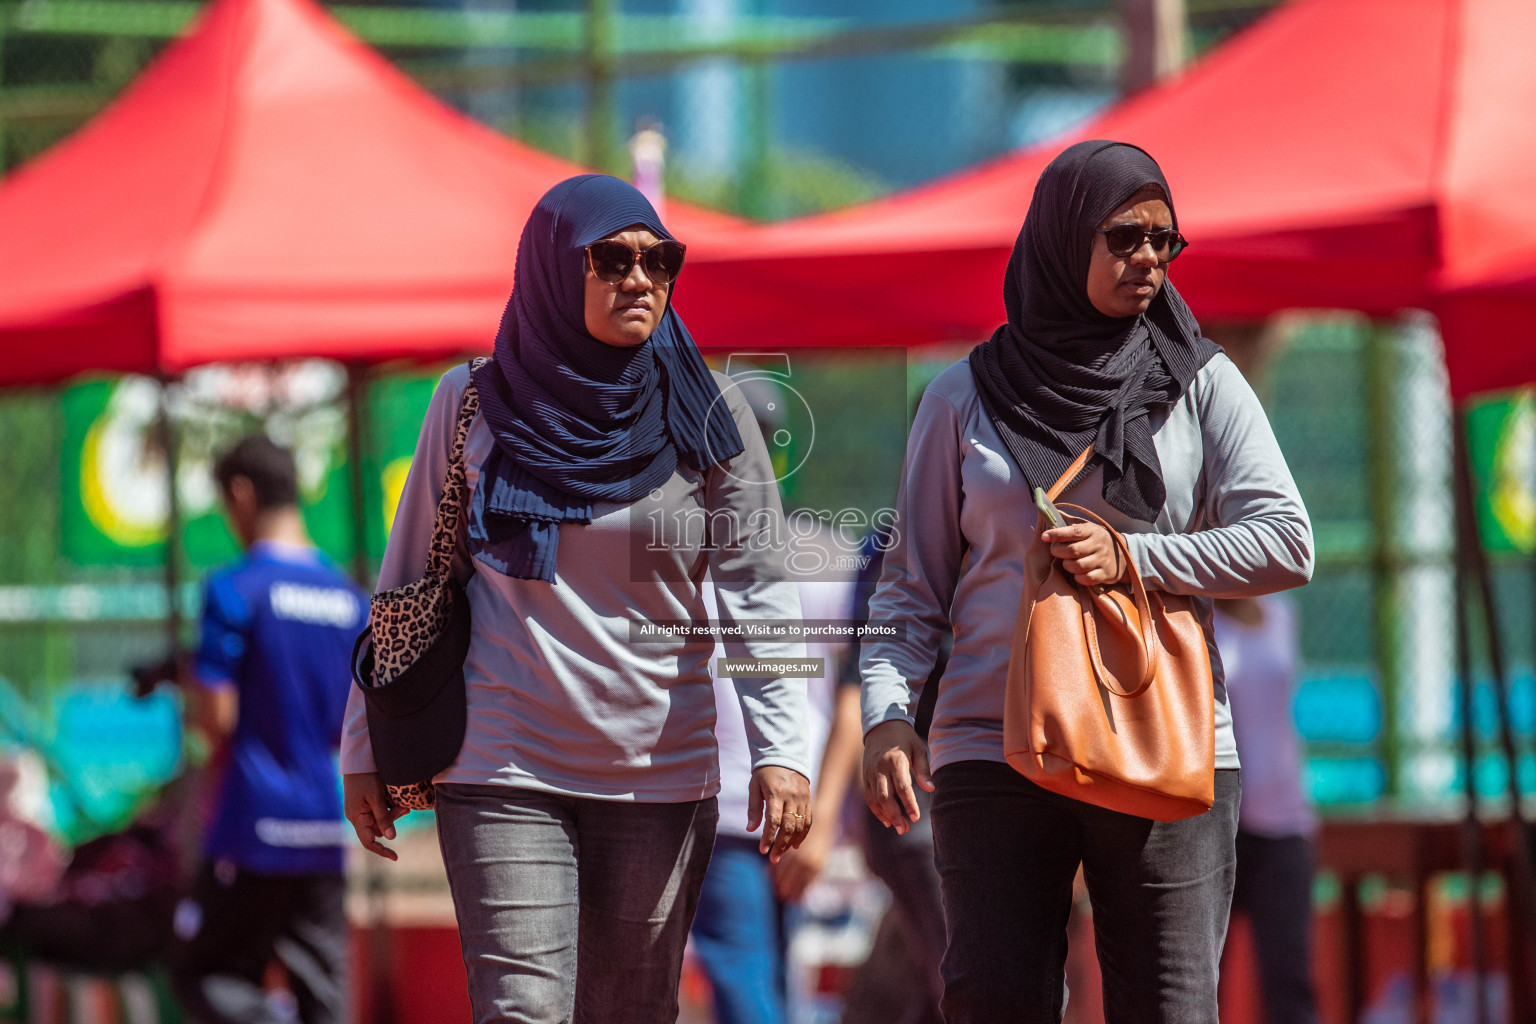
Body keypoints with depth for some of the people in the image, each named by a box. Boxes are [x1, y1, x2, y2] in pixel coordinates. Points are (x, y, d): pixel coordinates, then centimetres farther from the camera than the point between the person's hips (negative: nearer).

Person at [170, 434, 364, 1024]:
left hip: (254, 831, -6)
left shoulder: (235, 590, -11)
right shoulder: (351, 599, 9)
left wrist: (190, 690, 7)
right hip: (326, 827, 6)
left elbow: (216, 718, -14)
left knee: (199, 973, 5)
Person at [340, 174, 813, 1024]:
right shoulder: (473, 405, 2)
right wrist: (366, 752, 9)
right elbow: (410, 586, 9)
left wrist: (780, 749, -13)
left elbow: (757, 593, -1)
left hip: (661, 772, 1)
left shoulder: (706, 417, 2)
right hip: (504, 768, -1)